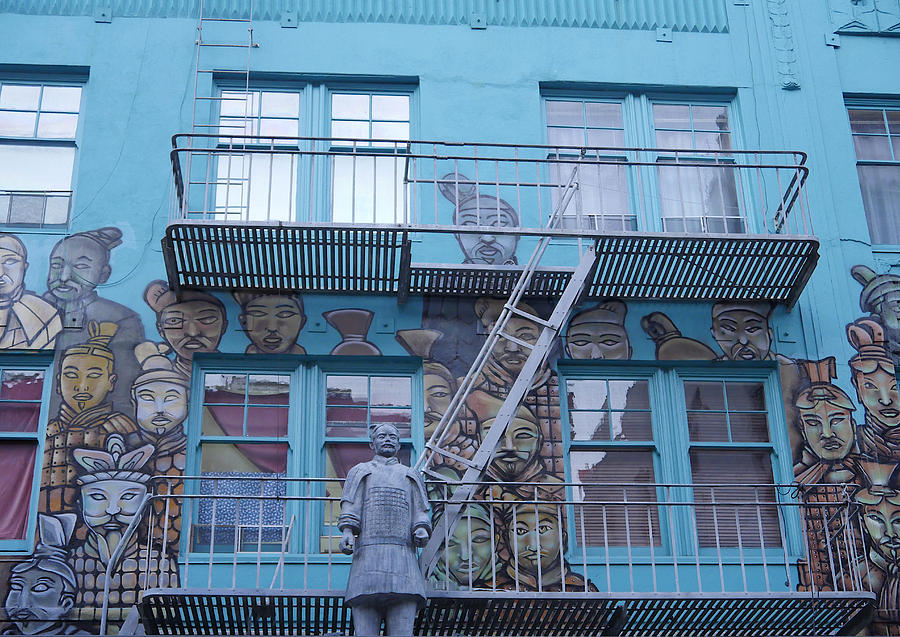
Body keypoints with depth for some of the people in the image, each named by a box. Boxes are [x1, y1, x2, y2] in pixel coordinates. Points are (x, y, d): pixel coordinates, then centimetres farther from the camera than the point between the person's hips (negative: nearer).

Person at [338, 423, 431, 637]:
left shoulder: (410, 475, 28)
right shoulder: (360, 472, 24)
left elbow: (420, 512, 18)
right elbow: (350, 507, 11)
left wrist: (421, 529, -4)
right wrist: (347, 531, -8)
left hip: (403, 553, 1)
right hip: (368, 553, -1)